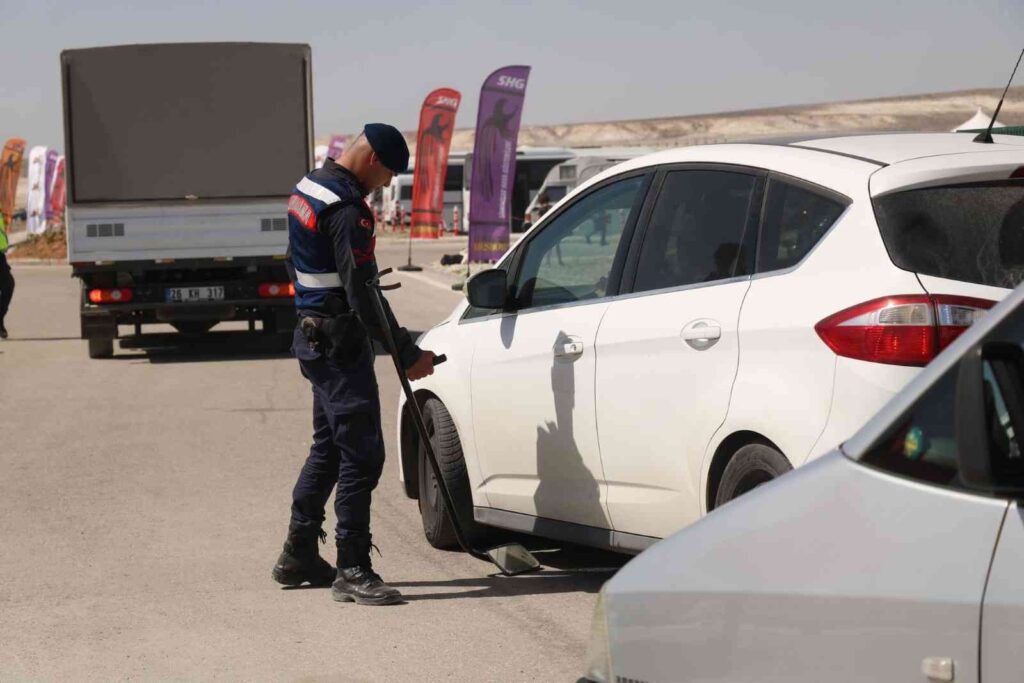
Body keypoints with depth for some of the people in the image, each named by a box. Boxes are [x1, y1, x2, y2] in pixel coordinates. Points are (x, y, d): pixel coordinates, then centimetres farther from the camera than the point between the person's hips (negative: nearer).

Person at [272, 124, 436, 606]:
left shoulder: (309, 189, 11)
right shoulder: (347, 210, -21)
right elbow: (362, 294, -22)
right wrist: (408, 354, -17)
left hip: (314, 337, 10)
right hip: (340, 344, -10)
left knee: (328, 448, 19)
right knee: (361, 456, -7)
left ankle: (298, 556, 28)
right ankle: (352, 570, -6)